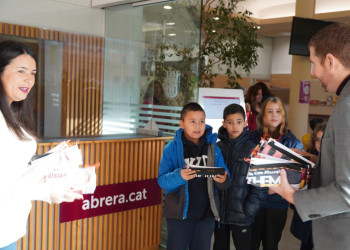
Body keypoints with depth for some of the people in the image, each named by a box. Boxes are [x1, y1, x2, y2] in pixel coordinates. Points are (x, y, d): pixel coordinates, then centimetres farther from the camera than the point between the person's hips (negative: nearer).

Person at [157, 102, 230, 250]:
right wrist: (179, 176, -31)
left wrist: (223, 181, -19)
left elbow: (223, 179, 4)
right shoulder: (171, 148, -6)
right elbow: (162, 180, -12)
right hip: (179, 213, -3)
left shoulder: (213, 148, 4)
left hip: (206, 213, 3)